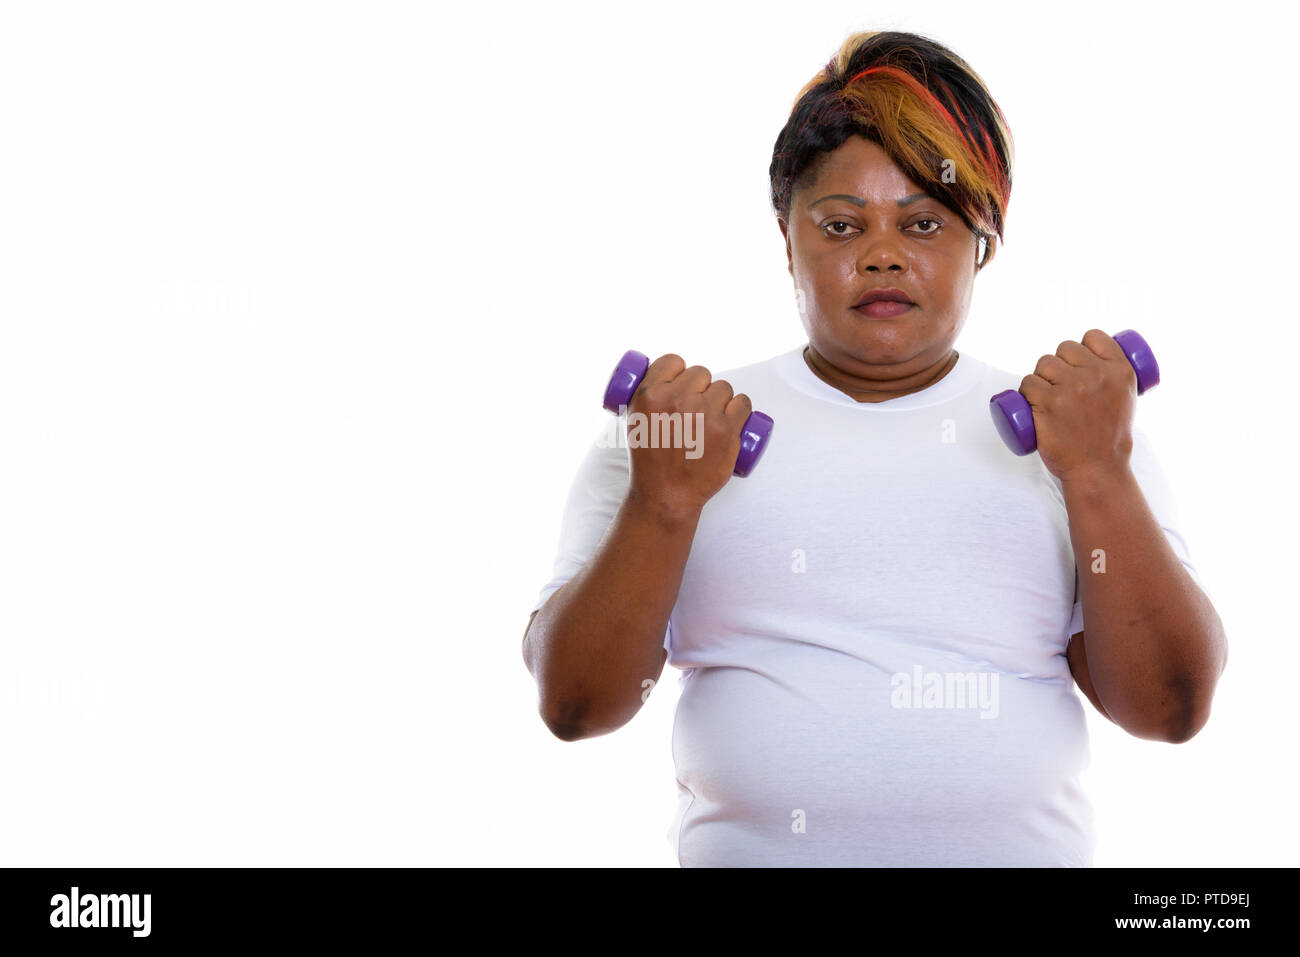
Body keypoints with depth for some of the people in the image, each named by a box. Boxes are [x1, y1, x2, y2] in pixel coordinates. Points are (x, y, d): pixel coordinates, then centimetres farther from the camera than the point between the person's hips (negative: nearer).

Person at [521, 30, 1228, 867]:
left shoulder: (1088, 434, 9)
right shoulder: (669, 430, 6)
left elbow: (1171, 710, 1)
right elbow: (574, 705, 0)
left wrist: (1097, 476, -9)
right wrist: (664, 504, -12)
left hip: (1022, 850, 1)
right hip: (743, 848, 0)